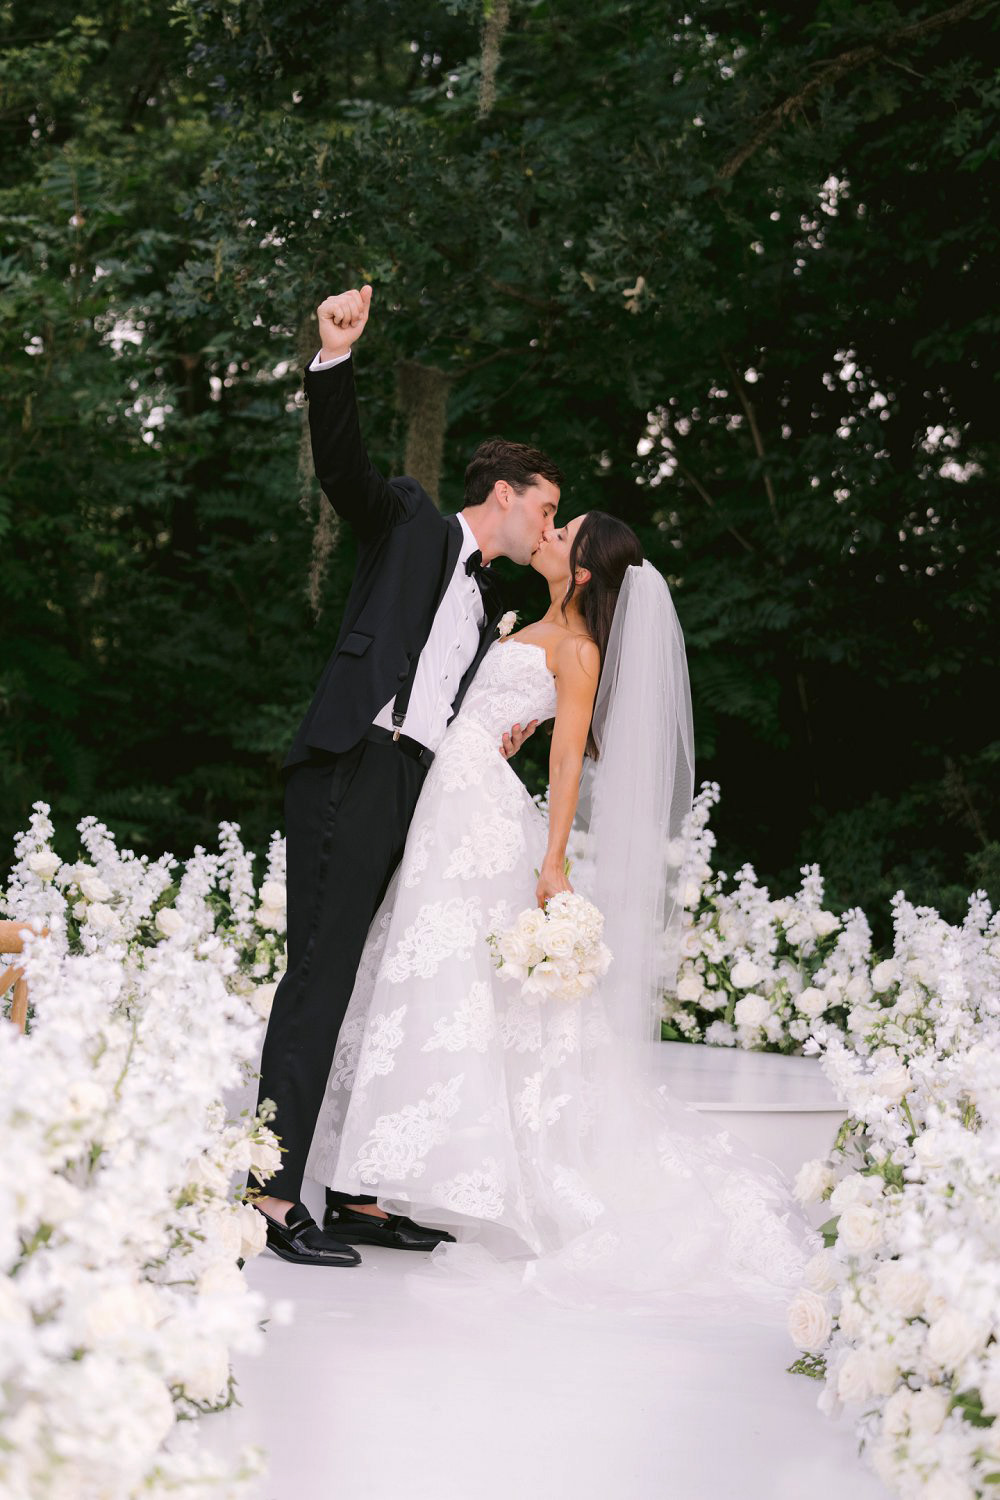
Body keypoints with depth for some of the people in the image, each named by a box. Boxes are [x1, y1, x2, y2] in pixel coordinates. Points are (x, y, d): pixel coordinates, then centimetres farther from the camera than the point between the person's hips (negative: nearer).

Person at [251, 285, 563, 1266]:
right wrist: (335, 358, -22)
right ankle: (274, 1193, -15)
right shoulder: (410, 521, 9)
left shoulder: (490, 602, 28)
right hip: (353, 771, -8)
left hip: (421, 794, 8)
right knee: (322, 973, -13)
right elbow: (342, 464, -8)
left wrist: (502, 738, 10)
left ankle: (358, 1193, 8)